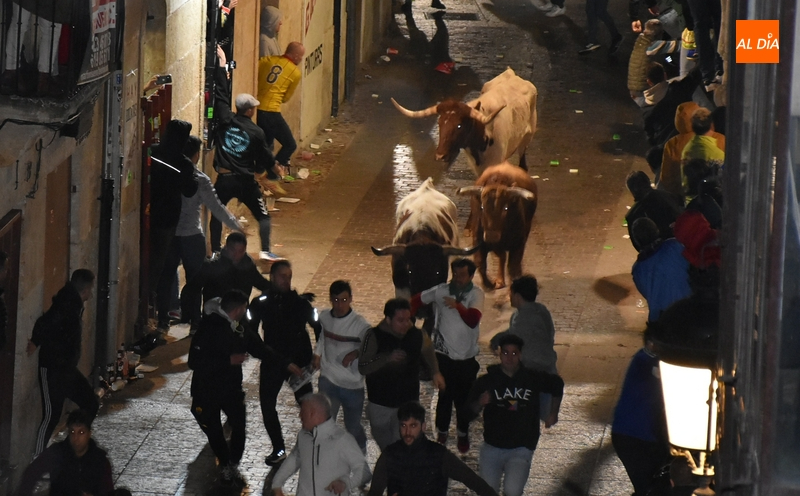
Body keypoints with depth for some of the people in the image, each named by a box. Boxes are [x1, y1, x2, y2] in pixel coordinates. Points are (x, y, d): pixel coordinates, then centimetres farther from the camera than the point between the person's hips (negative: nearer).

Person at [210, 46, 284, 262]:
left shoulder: (226, 121, -4)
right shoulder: (256, 132, -8)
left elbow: (221, 94, 3)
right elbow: (265, 157, -1)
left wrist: (222, 64, 10)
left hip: (224, 179, 2)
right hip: (246, 180, -2)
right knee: (262, 216, 9)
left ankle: (215, 251, 12)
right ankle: (265, 250, -4)